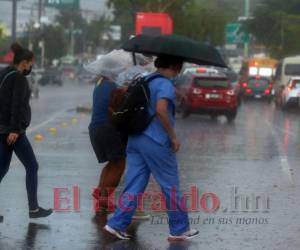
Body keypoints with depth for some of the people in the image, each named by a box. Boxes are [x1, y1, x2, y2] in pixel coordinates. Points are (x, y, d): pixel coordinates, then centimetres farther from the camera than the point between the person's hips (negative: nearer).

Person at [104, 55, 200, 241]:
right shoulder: (165, 84, -14)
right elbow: (161, 110, -28)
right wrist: (173, 136, -20)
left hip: (135, 139, 8)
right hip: (156, 142, -8)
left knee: (135, 185, 8)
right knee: (171, 186, 4)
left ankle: (118, 224, 0)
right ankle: (180, 229, 12)